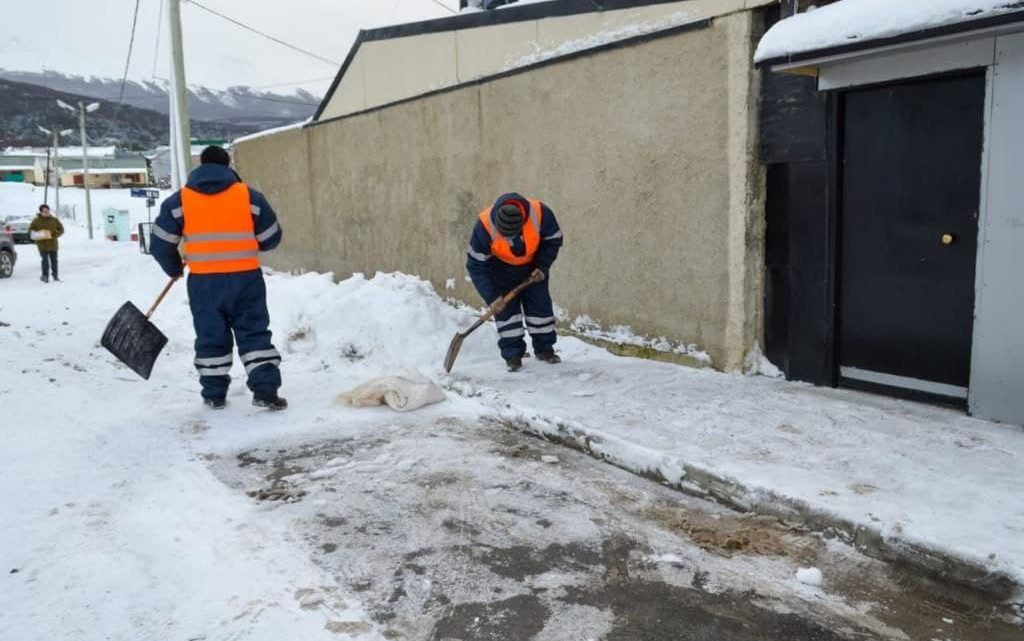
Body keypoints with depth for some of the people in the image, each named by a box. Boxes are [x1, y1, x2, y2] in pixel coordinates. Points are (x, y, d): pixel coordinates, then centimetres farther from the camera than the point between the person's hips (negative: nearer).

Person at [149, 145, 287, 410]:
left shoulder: (180, 199, 4)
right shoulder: (249, 195, 1)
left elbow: (160, 243, 5)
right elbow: (271, 237, 7)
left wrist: (174, 269, 22)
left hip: (203, 281, 1)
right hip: (245, 278, -1)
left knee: (211, 336, 13)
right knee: (255, 333, 5)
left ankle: (214, 394, 19)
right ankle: (265, 390, -2)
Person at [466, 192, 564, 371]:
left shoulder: (540, 213, -34)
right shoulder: (484, 226, -36)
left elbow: (554, 240, -12)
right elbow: (476, 265, -27)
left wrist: (542, 266, -18)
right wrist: (491, 297, -29)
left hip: (532, 265, 1)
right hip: (501, 267, -1)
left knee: (540, 304, 3)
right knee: (505, 308, -7)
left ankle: (544, 348, 17)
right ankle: (512, 354, 2)